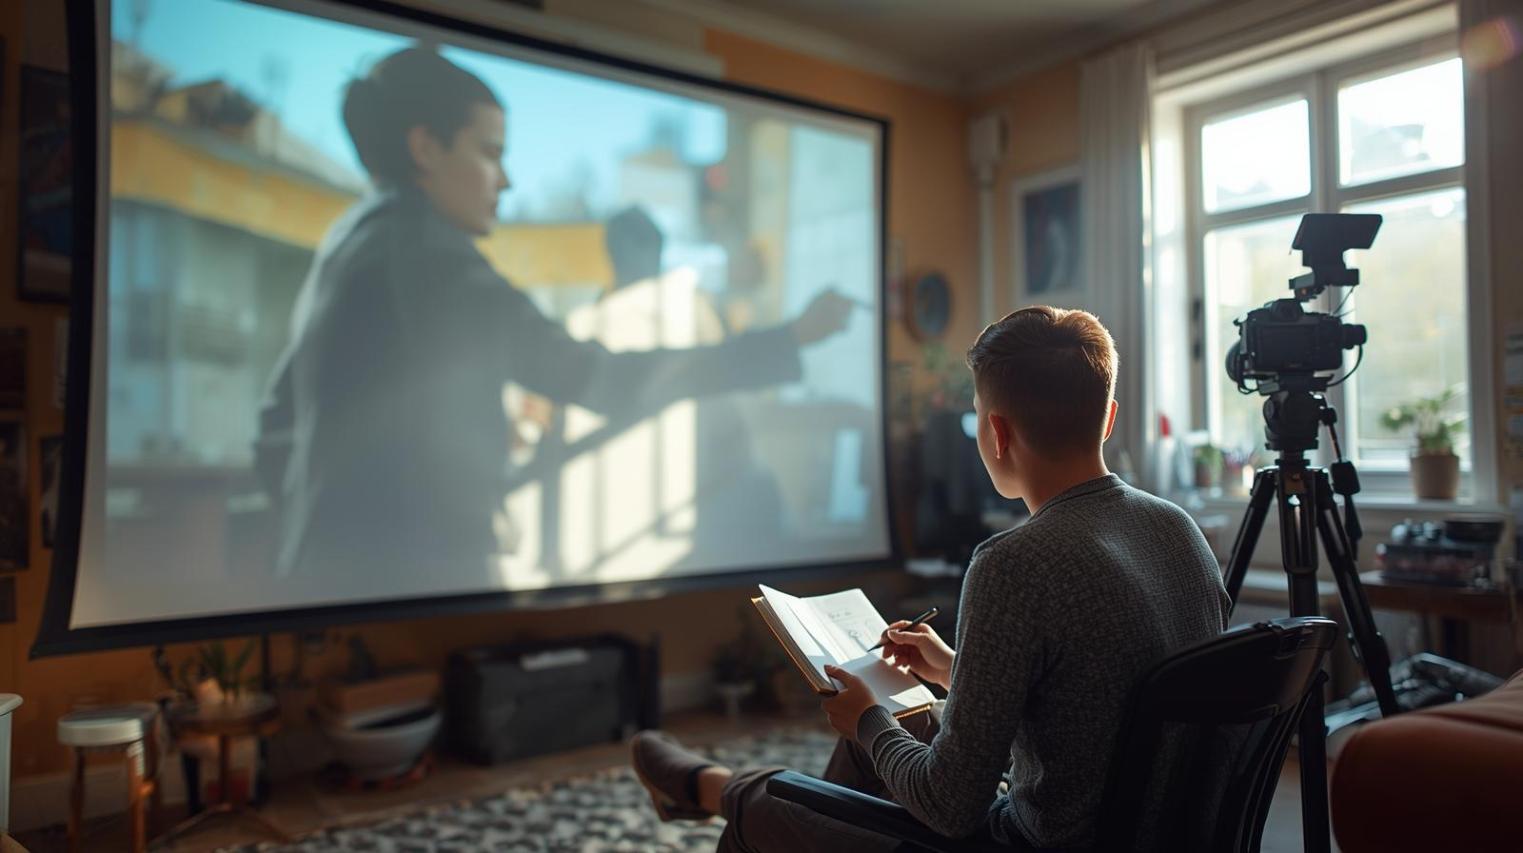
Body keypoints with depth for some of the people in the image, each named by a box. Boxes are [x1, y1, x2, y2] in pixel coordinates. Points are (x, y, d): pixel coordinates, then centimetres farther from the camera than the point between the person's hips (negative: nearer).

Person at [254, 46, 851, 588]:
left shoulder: (344, 249, 14)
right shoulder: (429, 254, -14)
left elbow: (278, 431, 18)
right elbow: (598, 380, -16)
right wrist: (790, 339, -11)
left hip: (334, 567, 9)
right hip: (413, 575, -9)